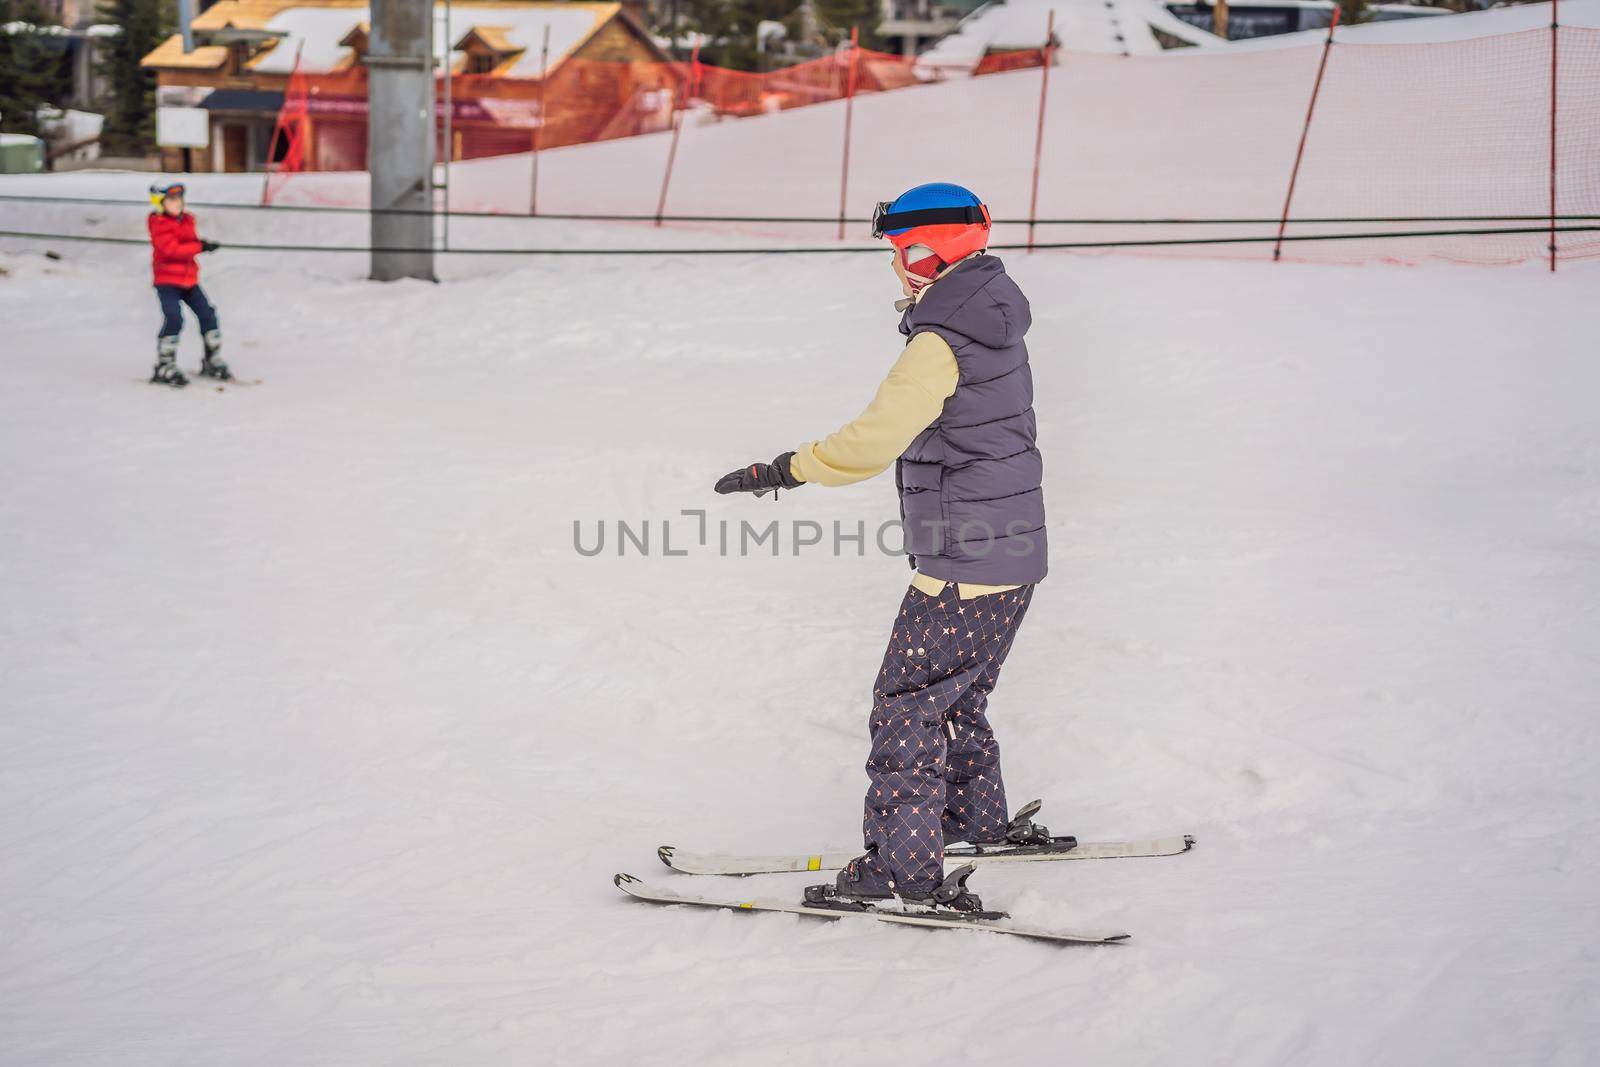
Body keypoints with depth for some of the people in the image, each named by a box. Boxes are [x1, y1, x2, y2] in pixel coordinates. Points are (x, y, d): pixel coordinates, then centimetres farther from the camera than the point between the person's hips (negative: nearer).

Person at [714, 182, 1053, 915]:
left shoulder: (940, 344, -20)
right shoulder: (991, 326, 9)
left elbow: (874, 441, -26)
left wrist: (781, 472, -20)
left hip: (963, 566, -9)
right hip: (1014, 555, 9)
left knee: (907, 706, -3)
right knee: (958, 696, 24)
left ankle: (906, 868, -3)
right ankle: (978, 817, 38)